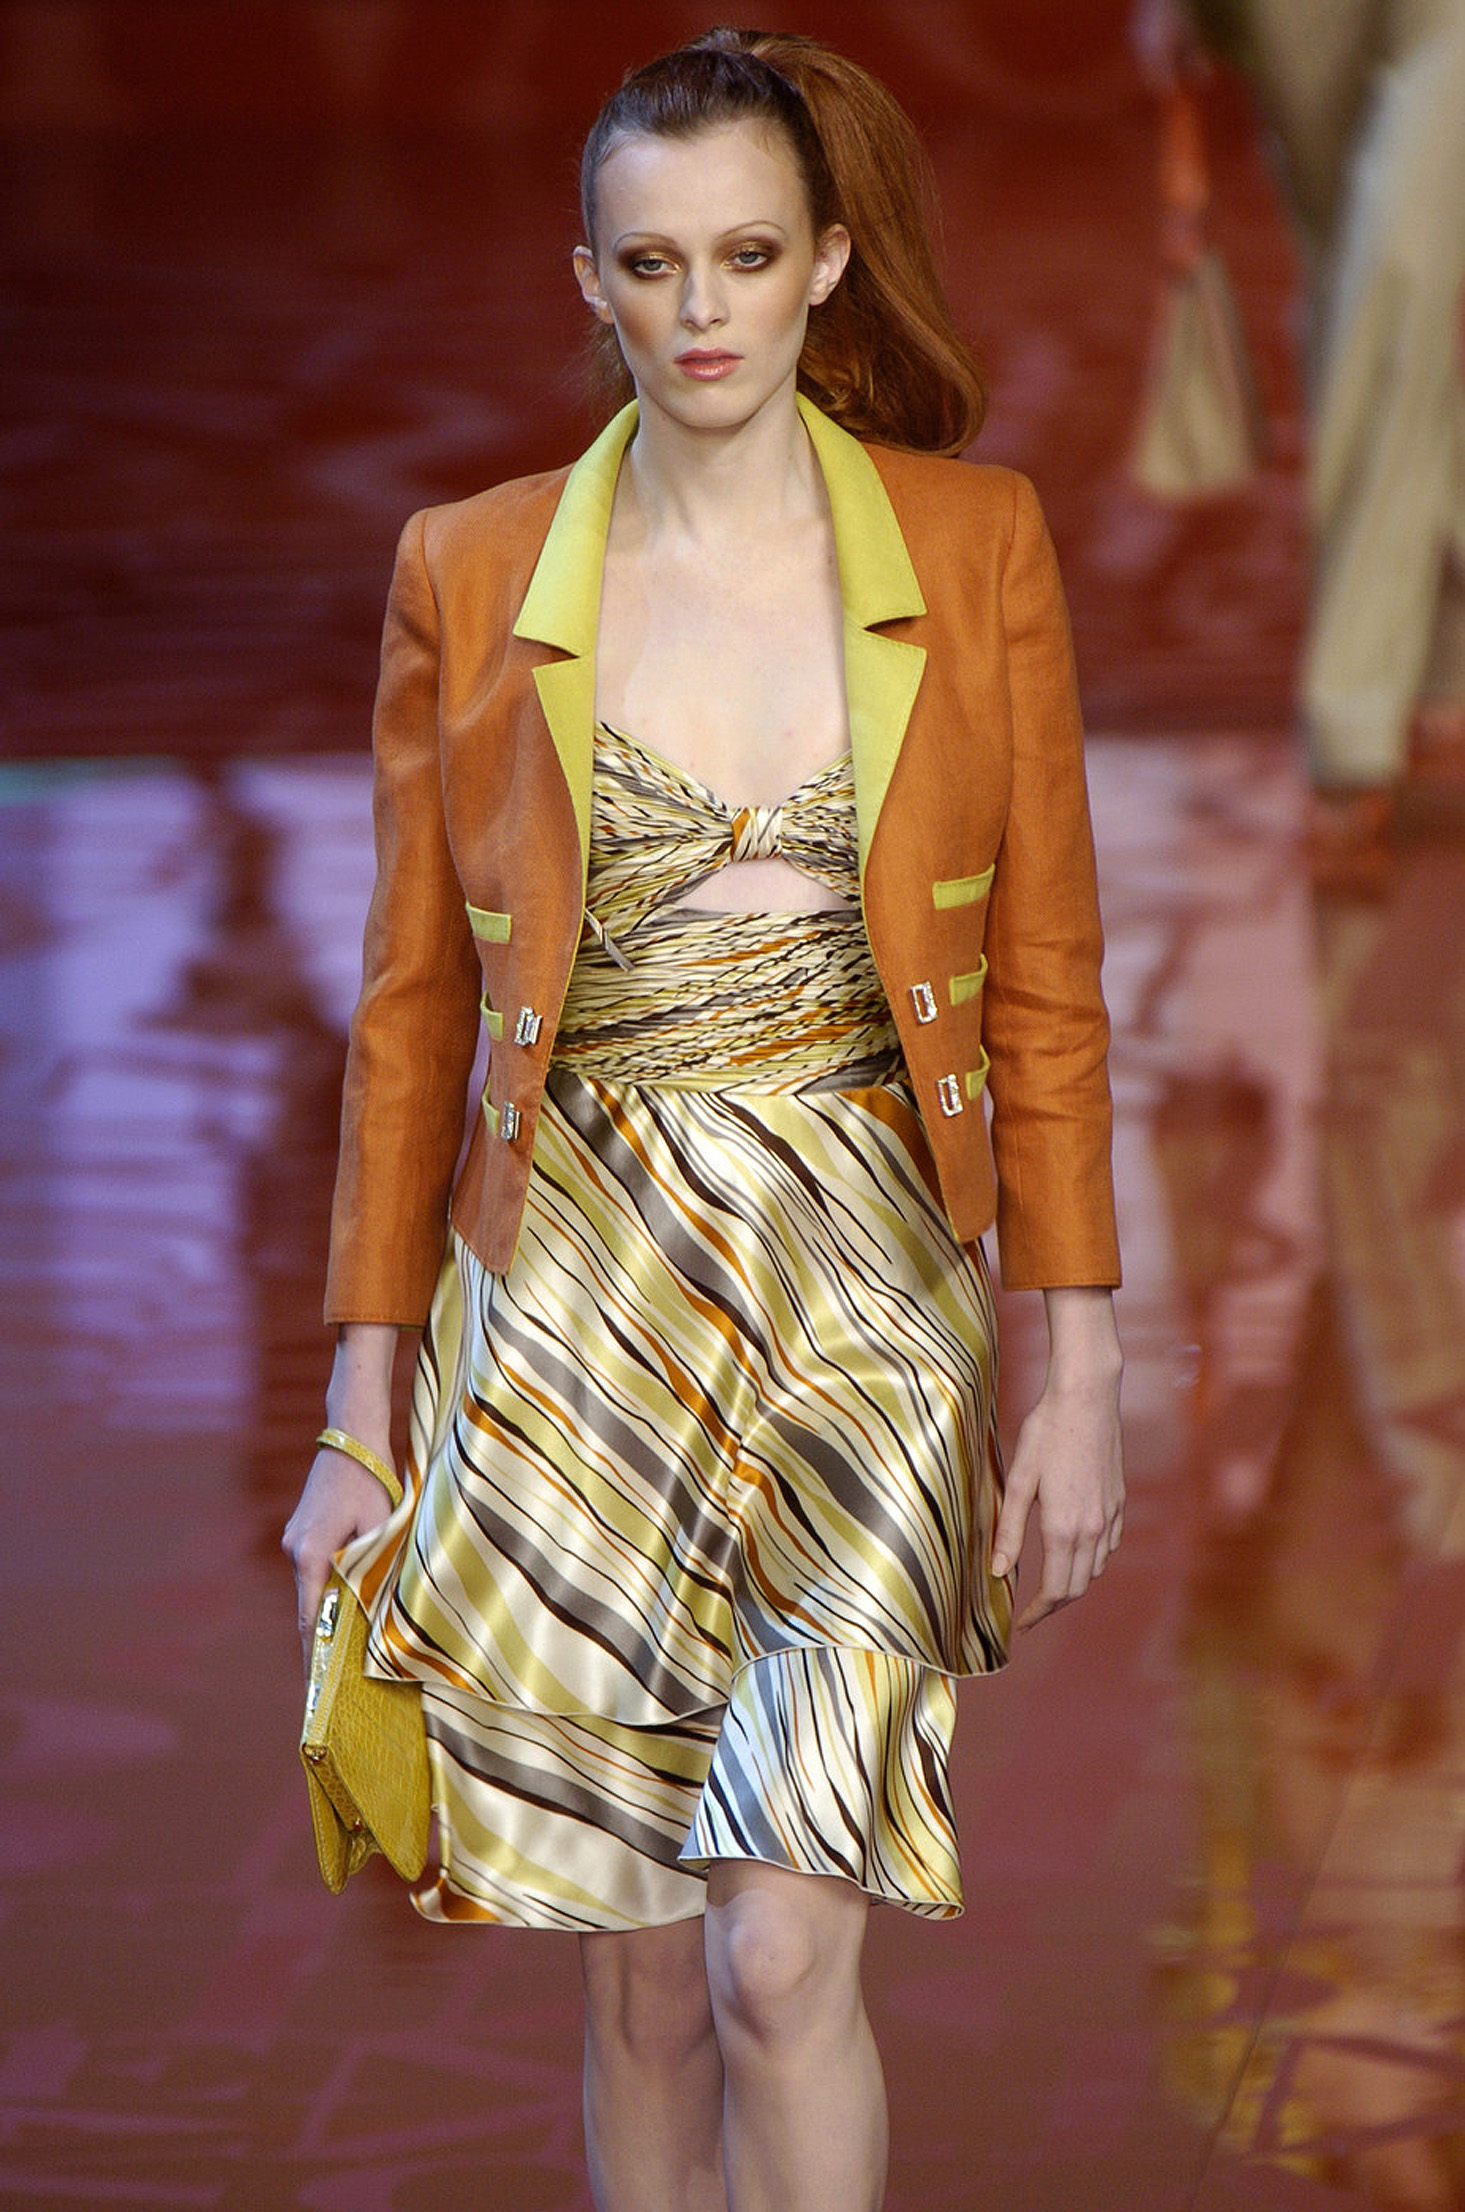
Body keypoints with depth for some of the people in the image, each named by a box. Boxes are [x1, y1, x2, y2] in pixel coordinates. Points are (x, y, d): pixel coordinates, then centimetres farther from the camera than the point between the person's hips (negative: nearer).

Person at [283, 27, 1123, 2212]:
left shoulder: (974, 546, 1)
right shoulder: (468, 576, 3)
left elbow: (1048, 983, 3)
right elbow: (412, 1008, 6)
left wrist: (1080, 1371, -1)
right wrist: (363, 1417, 4)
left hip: (860, 1285, -1)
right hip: (575, 1294, 1)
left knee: (779, 1952, -12)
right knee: (643, 1970, 6)